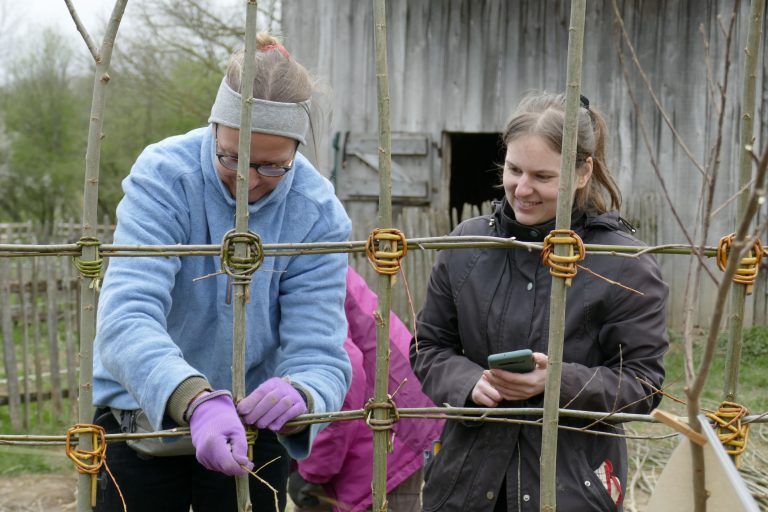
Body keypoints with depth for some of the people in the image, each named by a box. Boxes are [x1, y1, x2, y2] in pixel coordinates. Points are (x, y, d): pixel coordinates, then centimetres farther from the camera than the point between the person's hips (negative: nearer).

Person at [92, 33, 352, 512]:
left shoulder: (319, 214, -14)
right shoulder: (164, 176, -20)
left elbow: (320, 352, -19)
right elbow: (126, 316, -32)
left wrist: (299, 395, -43)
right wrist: (196, 400, -50)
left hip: (251, 433, 2)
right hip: (140, 421, -1)